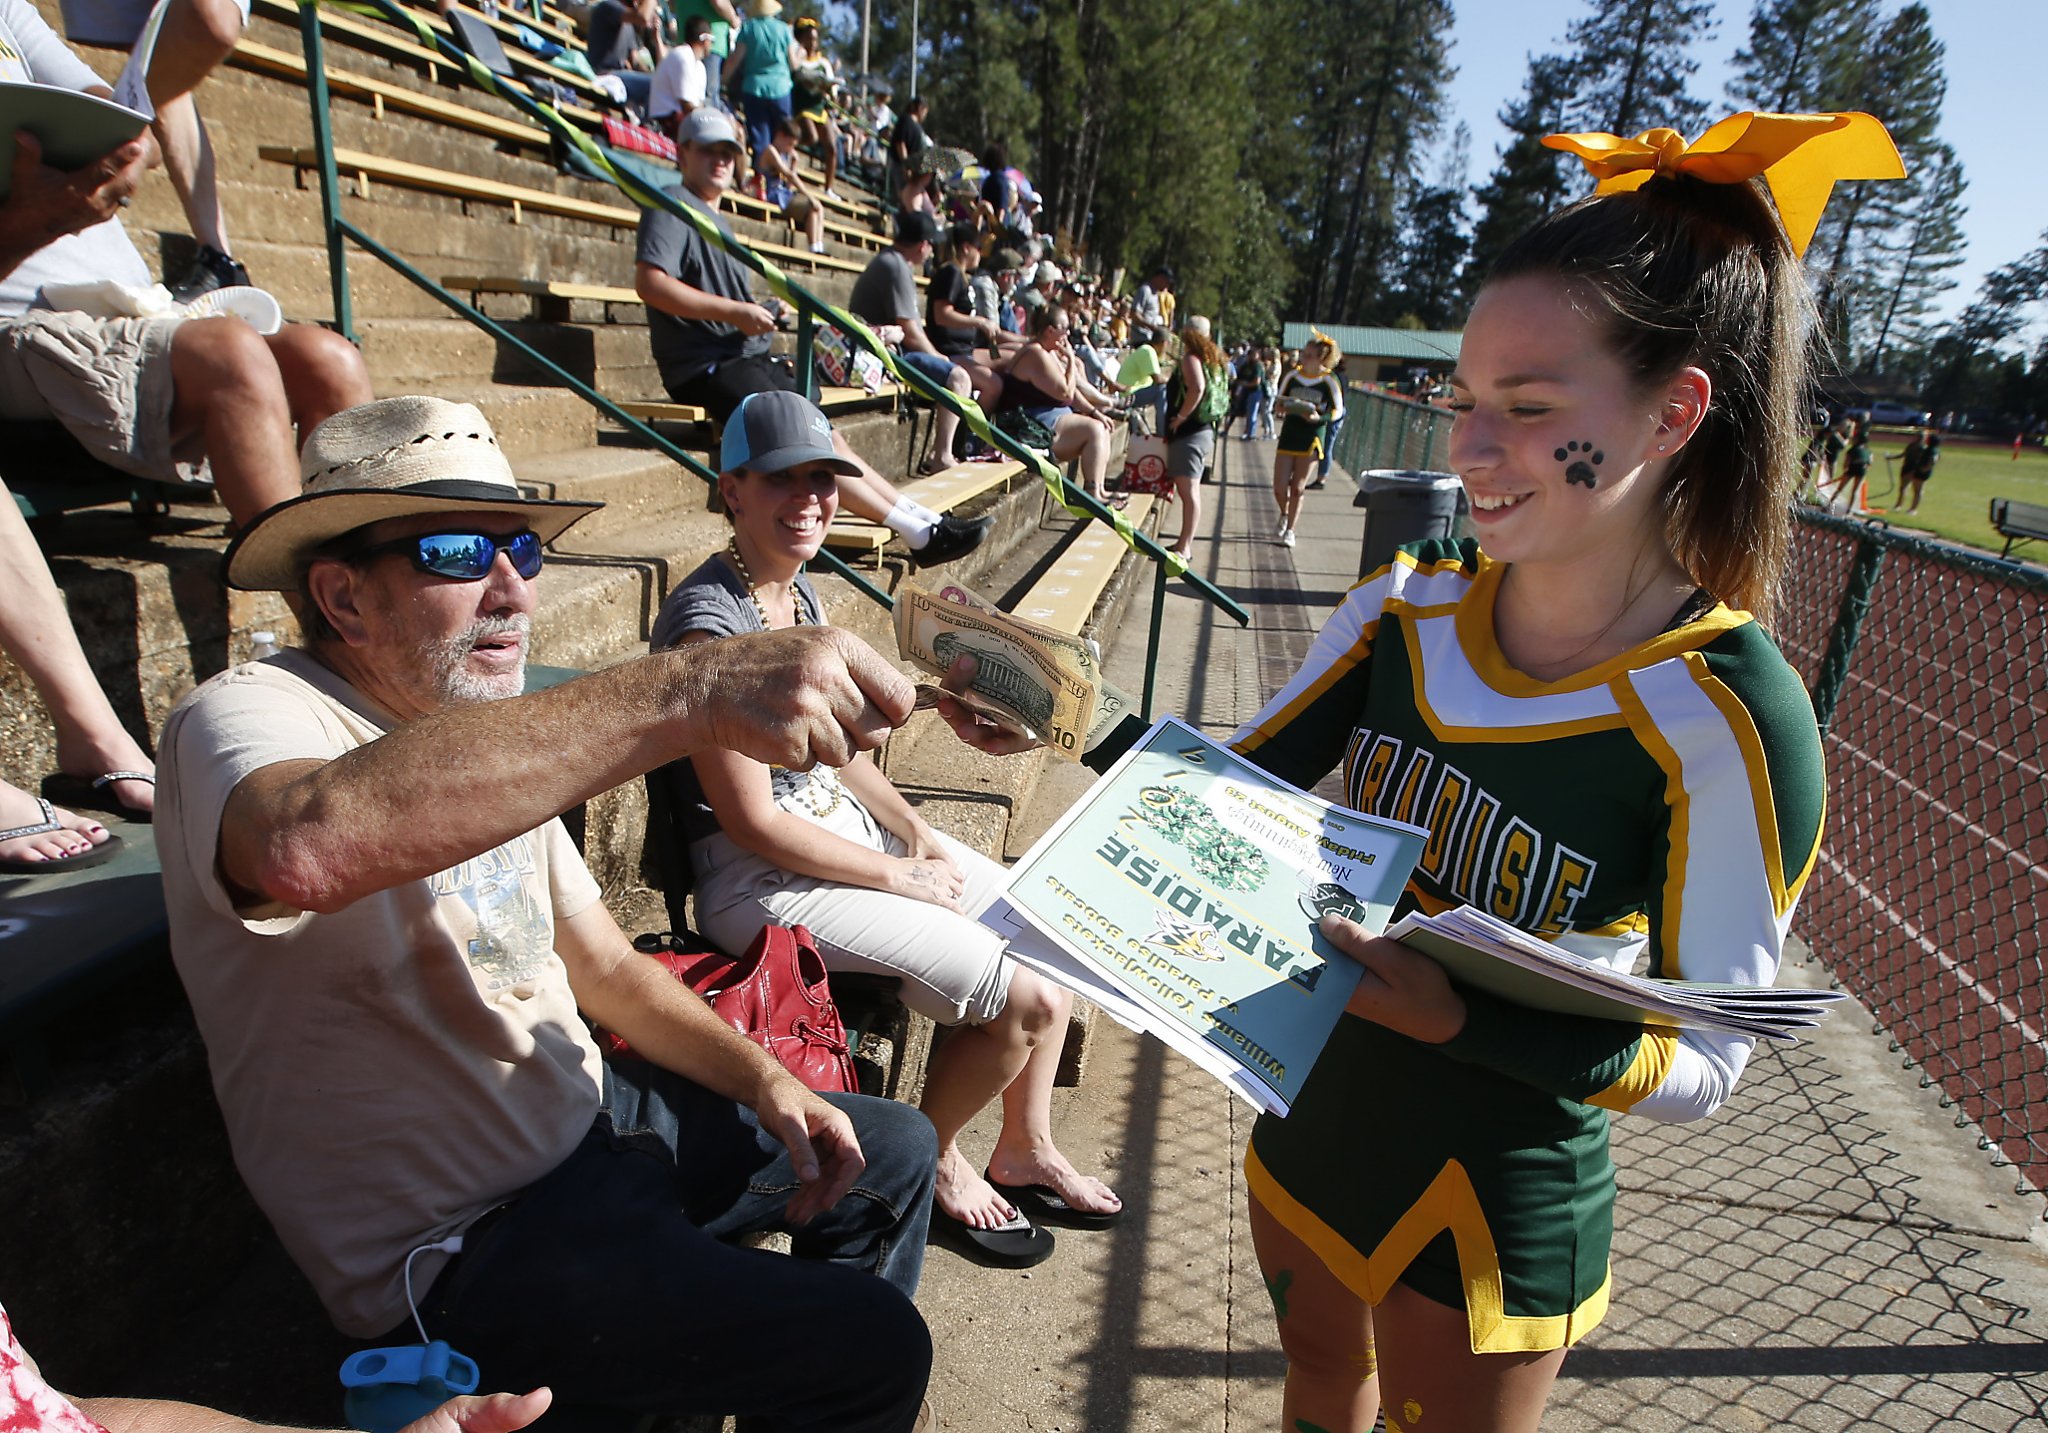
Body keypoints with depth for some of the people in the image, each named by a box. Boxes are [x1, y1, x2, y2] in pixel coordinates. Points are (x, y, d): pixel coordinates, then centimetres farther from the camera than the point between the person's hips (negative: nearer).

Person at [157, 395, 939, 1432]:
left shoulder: (500, 746, 8)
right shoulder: (245, 718, -19)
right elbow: (311, 846, -46)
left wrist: (762, 1079, -2)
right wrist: (687, 694, -52)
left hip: (587, 1118, 8)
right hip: (457, 1246, -8)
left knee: (895, 1150, 17)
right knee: (872, 1347, -17)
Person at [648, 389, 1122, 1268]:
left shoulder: (800, 590, 6)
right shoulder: (708, 623, -22)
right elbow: (755, 823, -22)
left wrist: (918, 833, 0)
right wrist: (904, 880, -15)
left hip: (845, 825, 9)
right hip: (761, 878, -9)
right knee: (1028, 997, -13)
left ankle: (1026, 1150, 24)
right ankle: (929, 1163, 16)